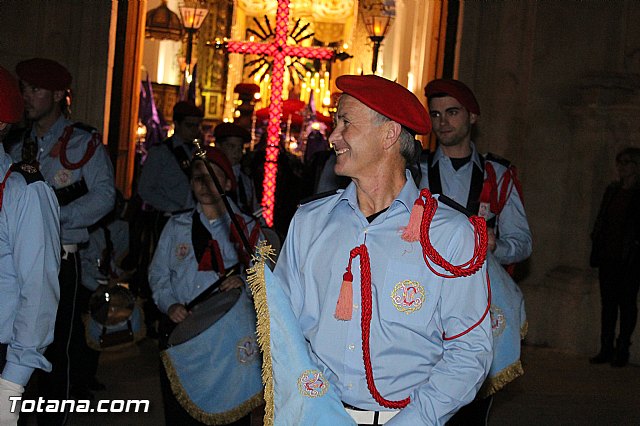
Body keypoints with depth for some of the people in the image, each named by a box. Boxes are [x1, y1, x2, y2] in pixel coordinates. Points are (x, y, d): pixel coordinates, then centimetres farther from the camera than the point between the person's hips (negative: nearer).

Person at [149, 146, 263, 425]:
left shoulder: (246, 228, 7)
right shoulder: (177, 226, 12)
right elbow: (158, 273, 11)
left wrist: (243, 281, -17)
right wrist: (169, 304, -5)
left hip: (229, 337, -2)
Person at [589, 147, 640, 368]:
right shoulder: (612, 190, 12)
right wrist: (596, 246, 7)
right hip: (608, 258, 6)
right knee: (608, 303, 9)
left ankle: (622, 350, 9)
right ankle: (606, 349, 15)